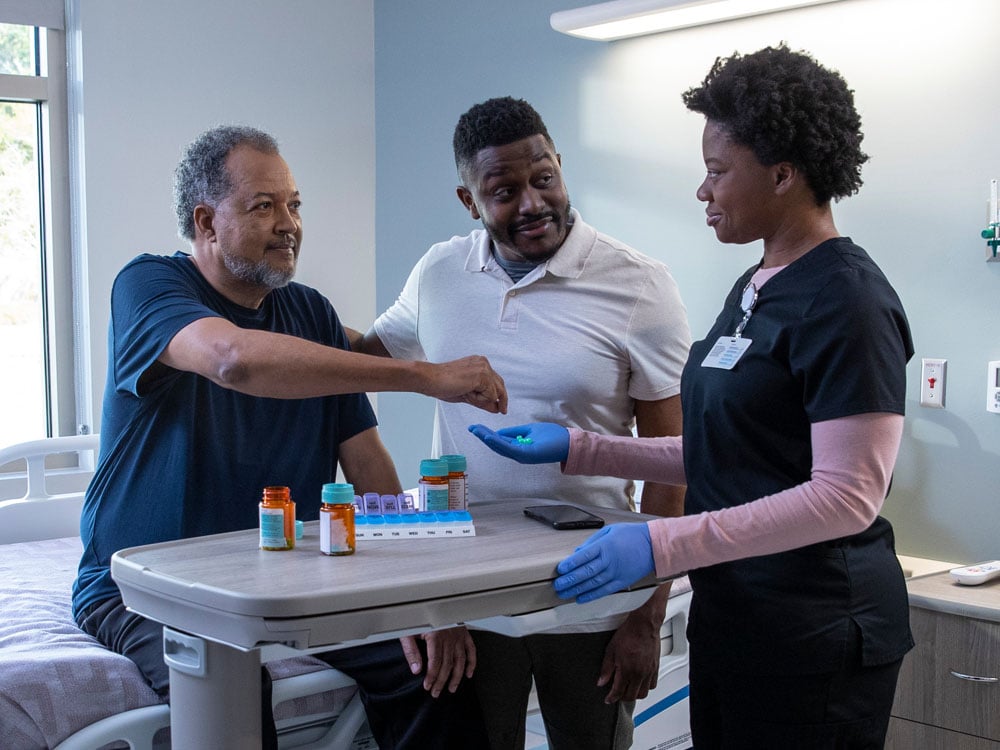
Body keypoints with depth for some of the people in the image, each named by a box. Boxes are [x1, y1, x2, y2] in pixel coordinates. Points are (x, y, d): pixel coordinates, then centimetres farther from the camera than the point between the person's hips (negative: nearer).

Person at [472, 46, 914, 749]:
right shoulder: (754, 289, 12)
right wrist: (576, 448, 7)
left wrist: (663, 543, -28)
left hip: (813, 638, -8)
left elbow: (846, 495, -22)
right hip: (729, 616, 8)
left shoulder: (845, 299, -16)